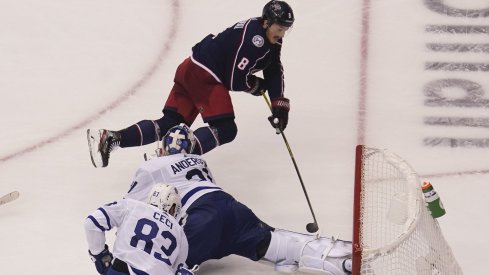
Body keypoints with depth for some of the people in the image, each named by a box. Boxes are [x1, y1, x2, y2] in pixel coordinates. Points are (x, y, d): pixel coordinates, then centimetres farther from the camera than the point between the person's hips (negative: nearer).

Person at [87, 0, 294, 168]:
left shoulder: (270, 39, 10)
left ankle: (110, 139, -2)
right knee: (225, 130, -14)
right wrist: (258, 86, 0)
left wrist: (279, 106, 2)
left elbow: (275, 72, 13)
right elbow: (236, 81, -20)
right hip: (203, 75, -10)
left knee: (170, 124, 5)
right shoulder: (253, 38, -21)